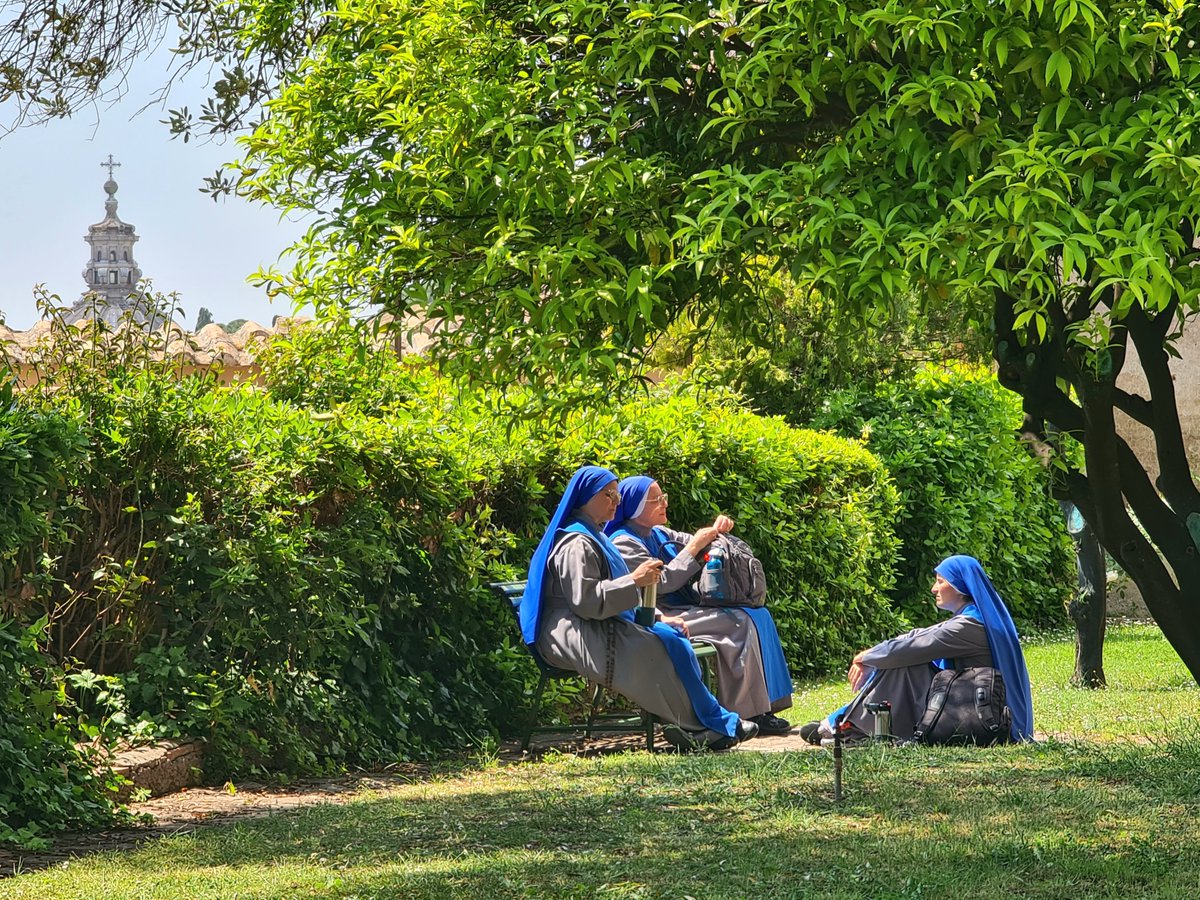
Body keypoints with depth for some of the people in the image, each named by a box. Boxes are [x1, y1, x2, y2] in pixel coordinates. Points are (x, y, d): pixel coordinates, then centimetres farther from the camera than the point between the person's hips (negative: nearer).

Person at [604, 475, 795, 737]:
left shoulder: (658, 534, 19)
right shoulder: (624, 542, -9)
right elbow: (662, 583, -17)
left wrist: (716, 531, 3)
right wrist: (694, 547, -12)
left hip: (686, 609, 10)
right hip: (662, 617, -10)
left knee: (758, 615, -6)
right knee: (741, 622, -23)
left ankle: (767, 704, -11)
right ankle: (748, 713, -21)